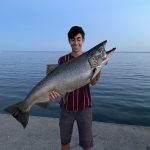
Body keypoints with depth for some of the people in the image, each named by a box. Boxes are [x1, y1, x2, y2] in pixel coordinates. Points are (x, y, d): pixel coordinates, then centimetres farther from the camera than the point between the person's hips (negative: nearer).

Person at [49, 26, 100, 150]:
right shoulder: (63, 60, 0)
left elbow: (93, 82, -11)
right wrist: (56, 90, -29)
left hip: (84, 106, -1)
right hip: (66, 106, 1)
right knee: (65, 140, 17)